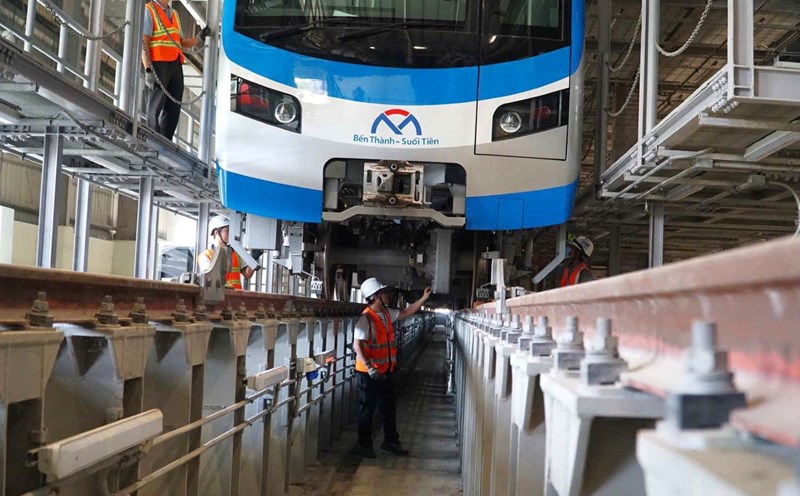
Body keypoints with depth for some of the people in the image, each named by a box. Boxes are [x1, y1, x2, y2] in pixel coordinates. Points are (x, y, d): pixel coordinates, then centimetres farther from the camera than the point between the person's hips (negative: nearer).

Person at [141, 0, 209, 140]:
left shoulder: (174, 14, 22)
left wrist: (199, 38, 4)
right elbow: (143, 42, -8)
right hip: (158, 64, -7)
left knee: (173, 108, 5)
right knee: (155, 108, -5)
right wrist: (148, 70, -18)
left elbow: (182, 43, 21)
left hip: (176, 64, 7)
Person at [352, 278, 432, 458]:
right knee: (367, 409, 5)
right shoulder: (366, 319, -20)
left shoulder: (387, 313, 6)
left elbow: (406, 312, 21)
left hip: (386, 370, 8)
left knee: (389, 407, 16)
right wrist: (369, 367, -34)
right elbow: (357, 345, -25)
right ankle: (364, 445, 18)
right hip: (369, 373, -8)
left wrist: (424, 298, 15)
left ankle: (390, 441, 29)